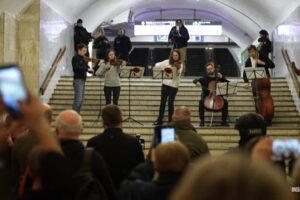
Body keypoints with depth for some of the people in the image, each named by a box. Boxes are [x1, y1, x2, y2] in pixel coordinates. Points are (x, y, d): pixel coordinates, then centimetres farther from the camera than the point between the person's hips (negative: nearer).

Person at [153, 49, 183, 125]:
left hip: (174, 85, -2)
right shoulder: (167, 62, 4)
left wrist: (177, 68, -26)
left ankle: (170, 120, 8)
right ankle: (159, 120, 10)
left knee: (170, 103, -3)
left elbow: (178, 75, -12)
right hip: (165, 84, 2)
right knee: (162, 102, 3)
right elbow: (158, 65, 10)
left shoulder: (180, 65, 0)